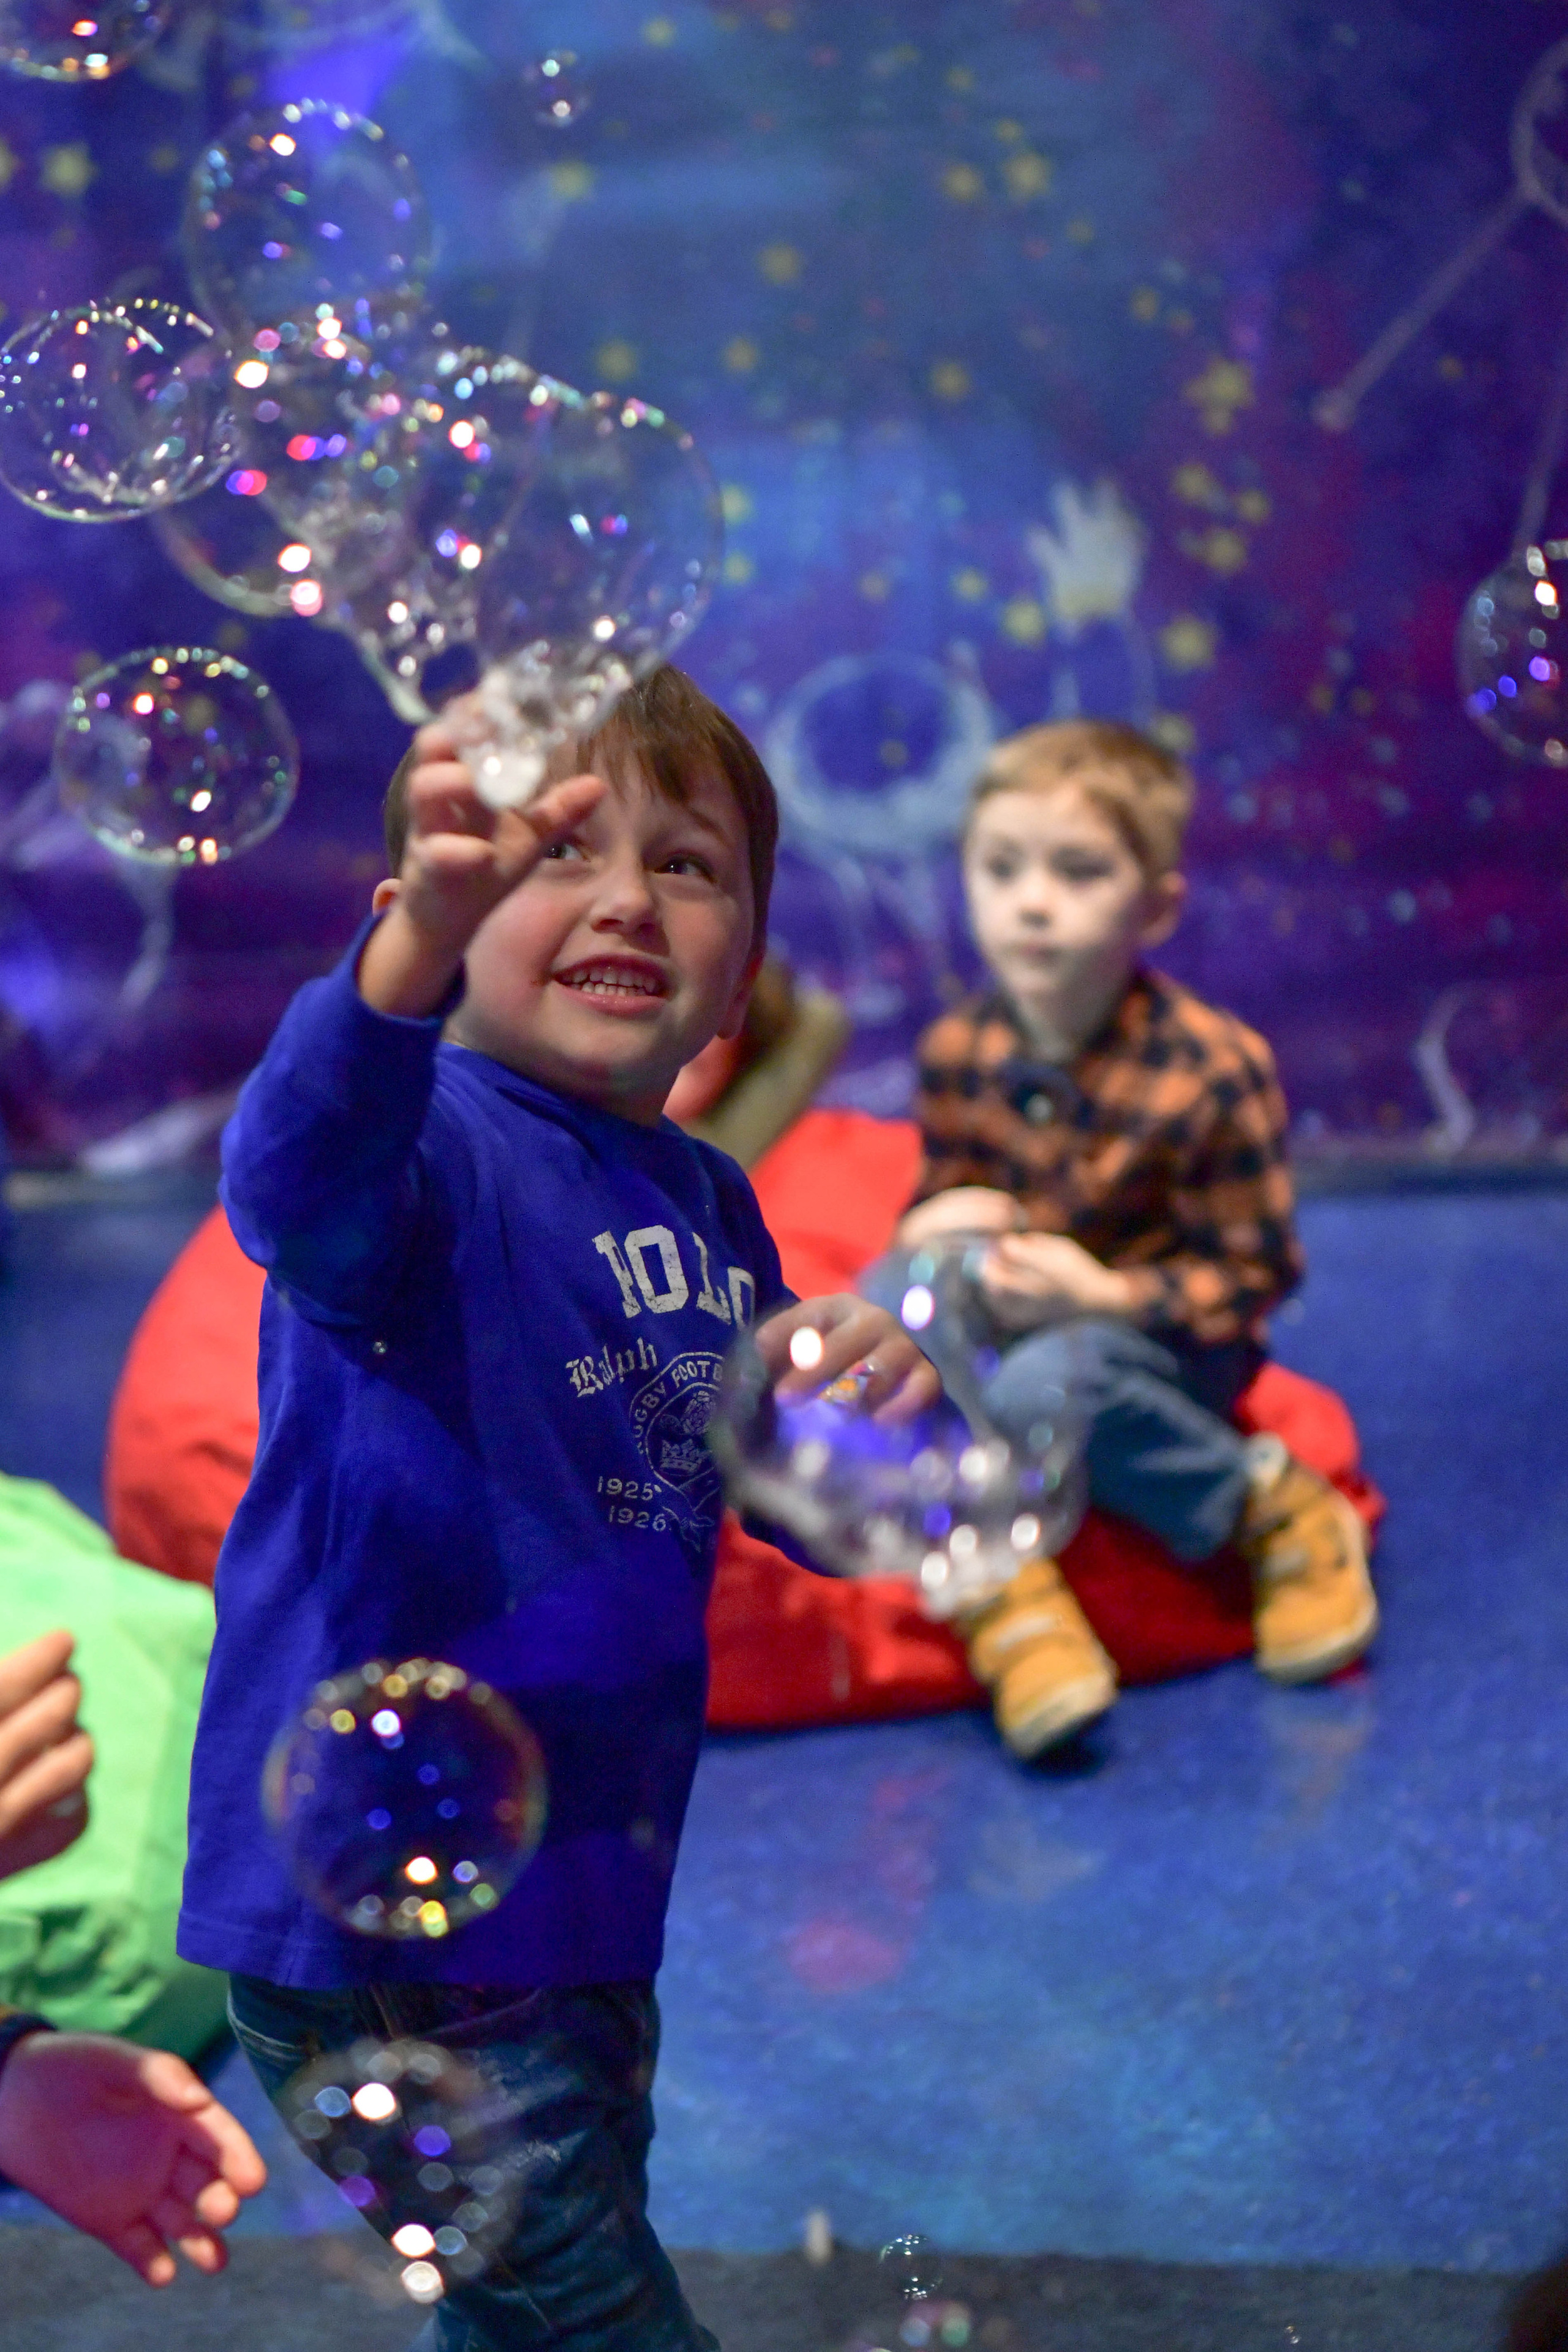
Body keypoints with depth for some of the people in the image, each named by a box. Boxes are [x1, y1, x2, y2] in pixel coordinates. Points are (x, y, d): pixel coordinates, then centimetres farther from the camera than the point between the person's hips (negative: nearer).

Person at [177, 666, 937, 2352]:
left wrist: (865, 1397, -7)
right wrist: (422, 936, -61)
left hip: (580, 1889, 8)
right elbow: (301, 1189, -42)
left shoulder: (707, 1204, 8)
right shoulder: (436, 1137, -17)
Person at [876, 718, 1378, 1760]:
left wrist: (1105, 1295, -28)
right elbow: (943, 1199, 11)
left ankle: (1277, 1508, -12)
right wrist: (938, 1228, -15)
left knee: (1046, 1382, -36)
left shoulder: (1212, 1071, -19)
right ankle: (1003, 1585, -26)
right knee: (878, 1313, -23)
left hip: (1159, 1334, -5)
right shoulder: (960, 1051, -5)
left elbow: (1256, 1273, -15)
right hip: (1009, 1314, 5)